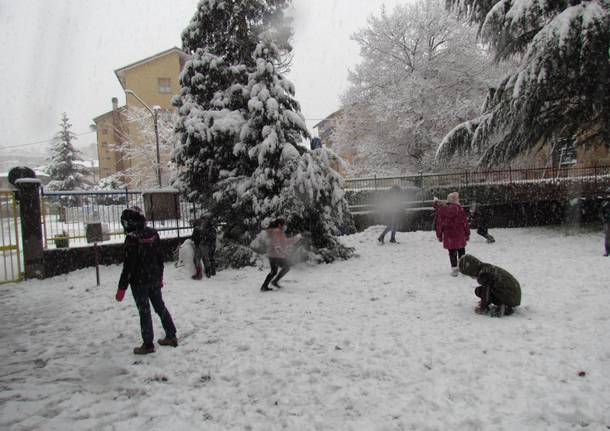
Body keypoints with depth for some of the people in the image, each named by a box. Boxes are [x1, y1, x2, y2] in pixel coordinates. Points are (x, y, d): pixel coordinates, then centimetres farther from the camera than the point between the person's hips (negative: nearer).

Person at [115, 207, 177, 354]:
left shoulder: (132, 238, -20)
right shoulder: (153, 233, 1)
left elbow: (128, 265, -19)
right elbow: (160, 257, 9)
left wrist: (122, 288, -13)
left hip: (139, 282, -7)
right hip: (154, 278, 7)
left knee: (144, 311, 4)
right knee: (160, 306, 18)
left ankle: (148, 344, 14)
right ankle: (171, 336, 26)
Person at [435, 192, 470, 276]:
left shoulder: (441, 210, -5)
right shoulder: (460, 209, -10)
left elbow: (439, 224, 0)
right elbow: (465, 222, -4)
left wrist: (439, 235, 9)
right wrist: (467, 233, 7)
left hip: (448, 236, 0)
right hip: (460, 235, 0)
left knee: (452, 253, 7)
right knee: (461, 252, 15)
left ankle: (454, 269, 7)